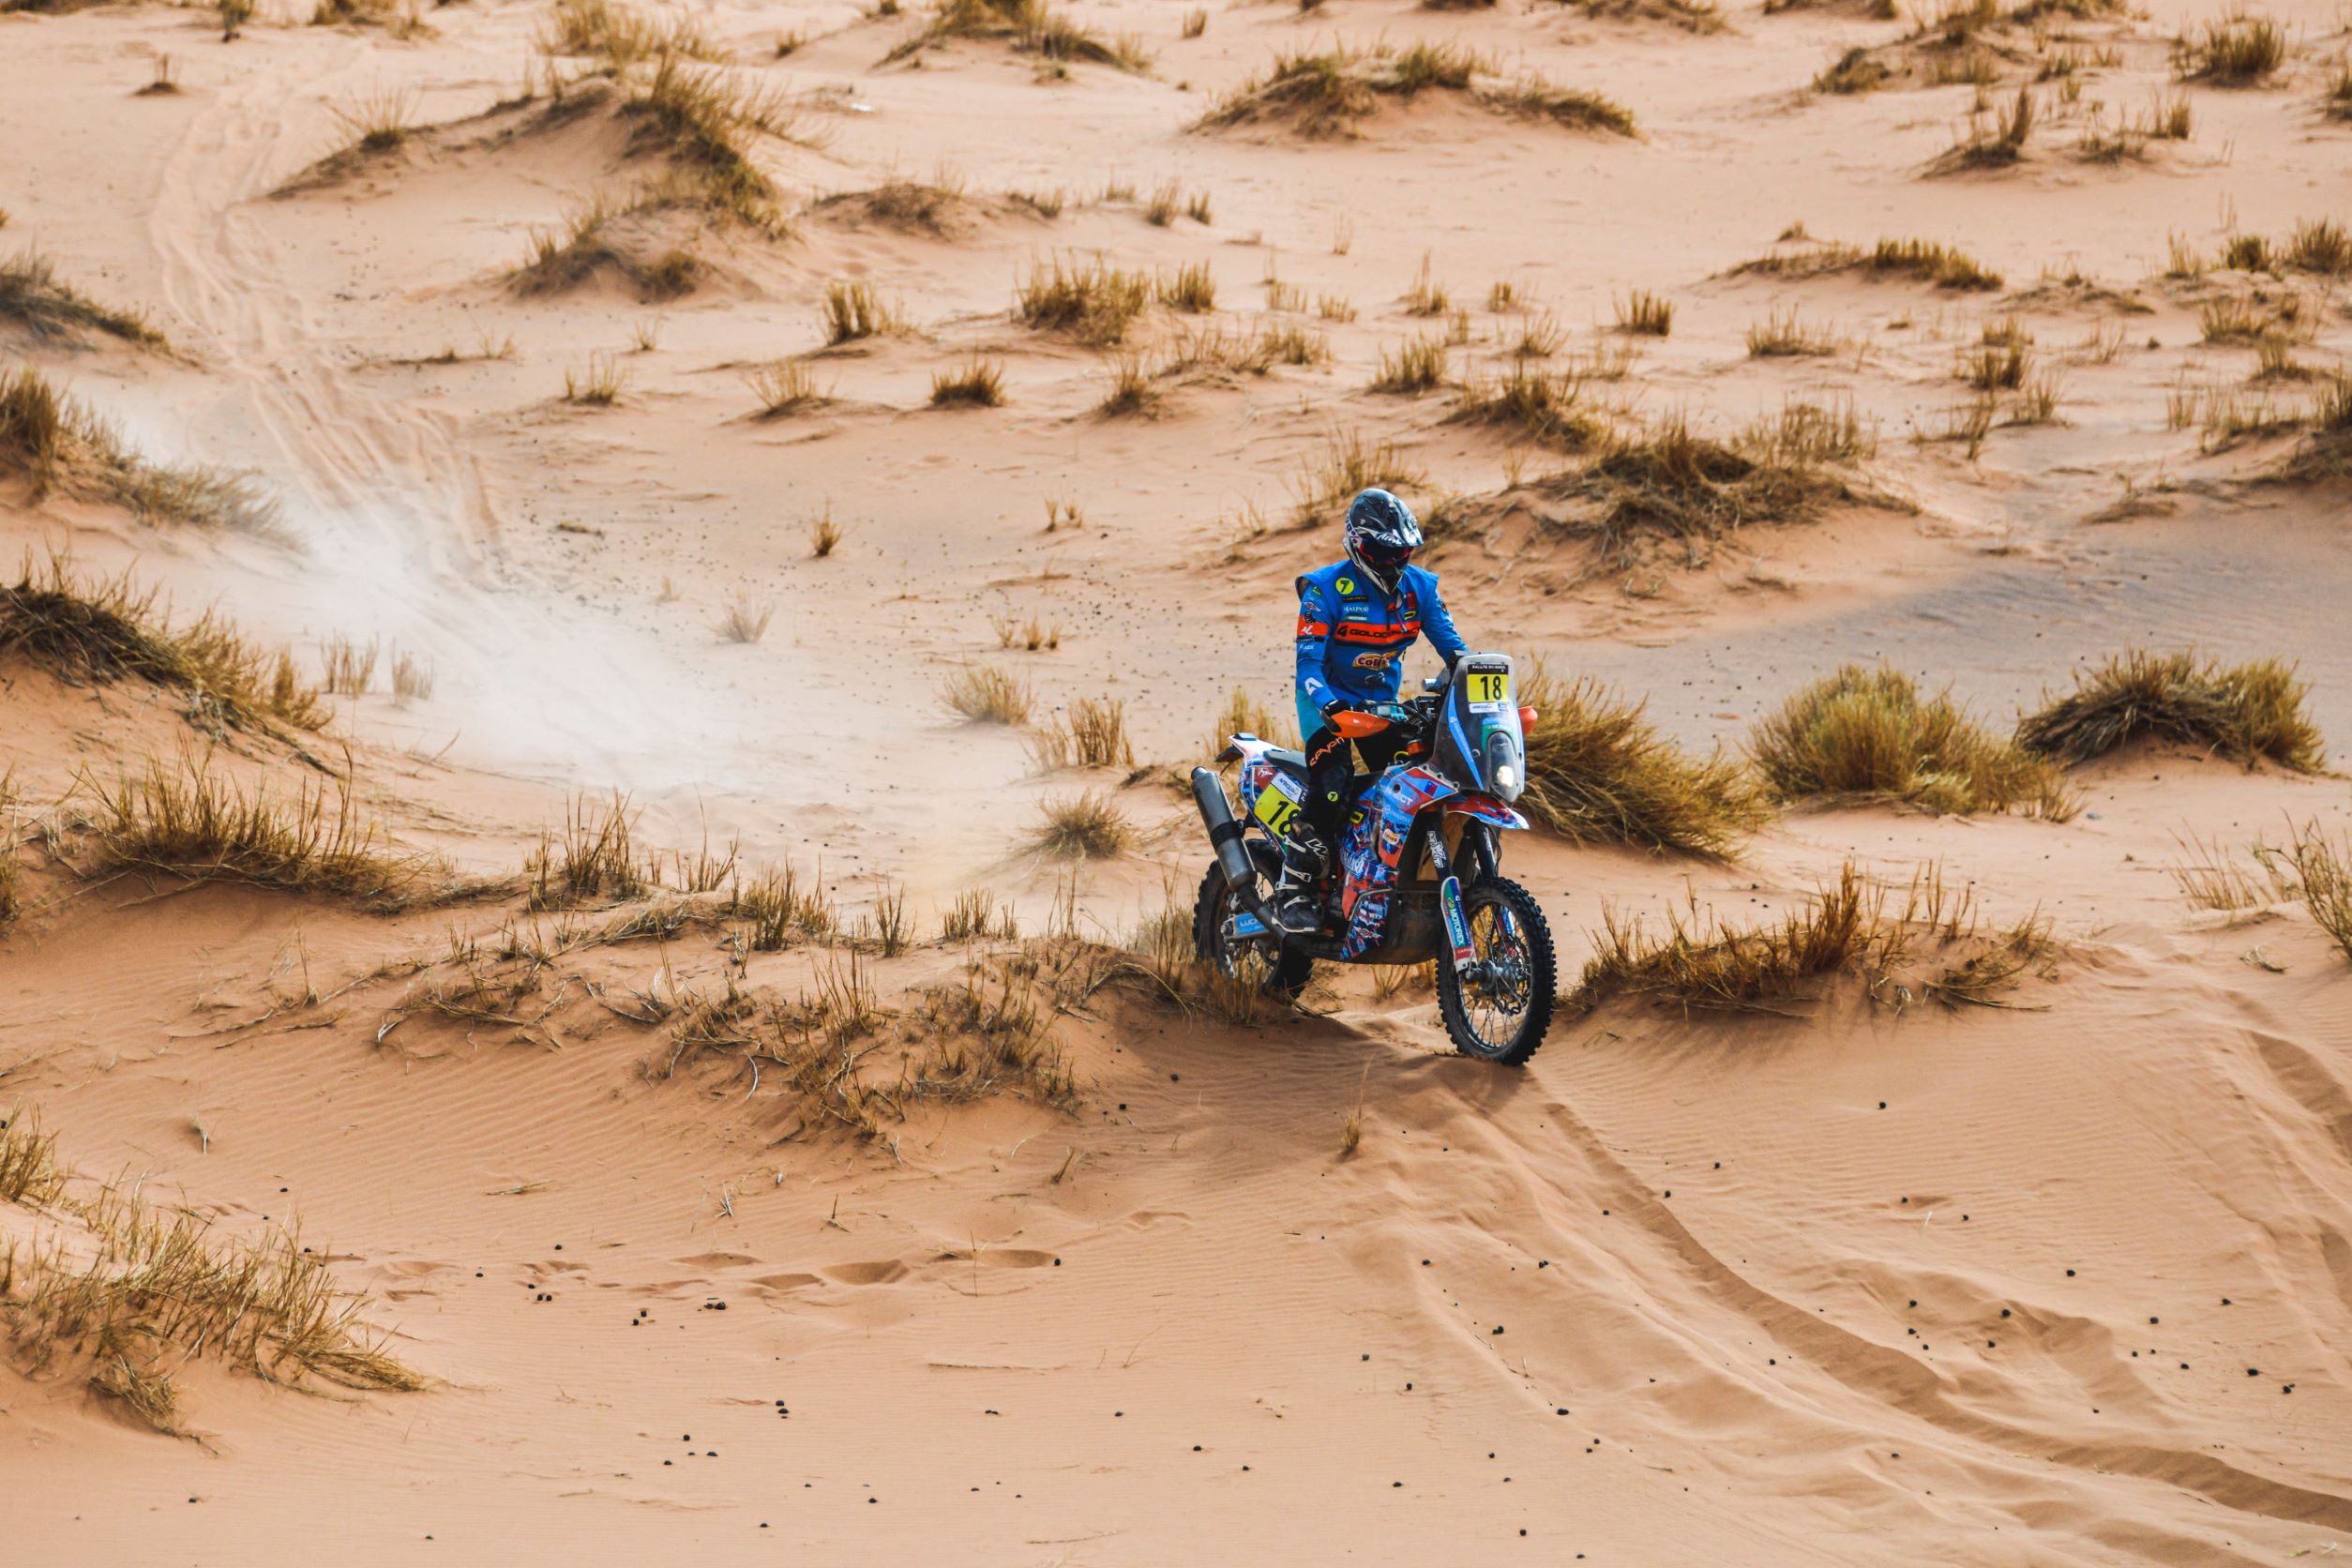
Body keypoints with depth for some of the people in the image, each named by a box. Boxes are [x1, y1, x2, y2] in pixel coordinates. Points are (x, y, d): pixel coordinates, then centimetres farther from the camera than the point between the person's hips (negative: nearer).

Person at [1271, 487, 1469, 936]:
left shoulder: (1419, 587, -1)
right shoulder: (1326, 589, -16)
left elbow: (1452, 646, -2)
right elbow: (1309, 660, -20)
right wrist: (1329, 705, -39)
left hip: (1383, 702, 5)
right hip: (1331, 701, -5)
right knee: (1330, 788, -26)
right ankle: (1292, 892, -19)